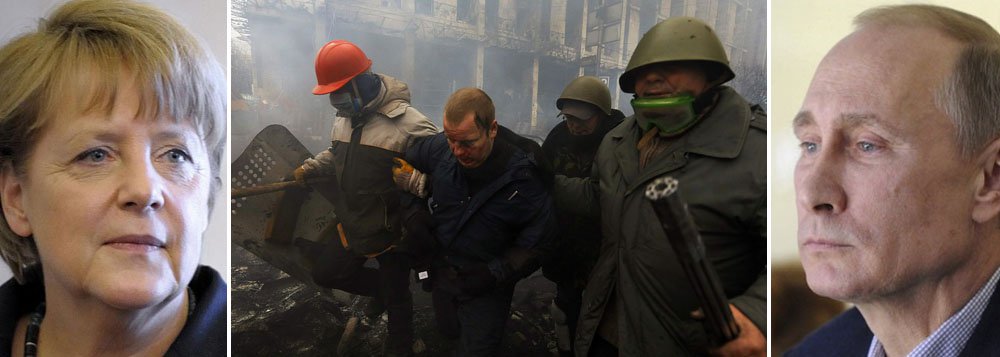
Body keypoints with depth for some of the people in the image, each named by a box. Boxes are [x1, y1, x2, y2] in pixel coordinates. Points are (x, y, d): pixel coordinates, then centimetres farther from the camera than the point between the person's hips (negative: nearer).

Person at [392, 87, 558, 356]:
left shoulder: (520, 177, -29)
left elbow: (539, 242, -18)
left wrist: (496, 273, -21)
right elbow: (403, 167, 1)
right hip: (442, 271, 5)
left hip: (486, 285, -5)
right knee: (449, 331, 29)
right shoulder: (439, 147, -20)